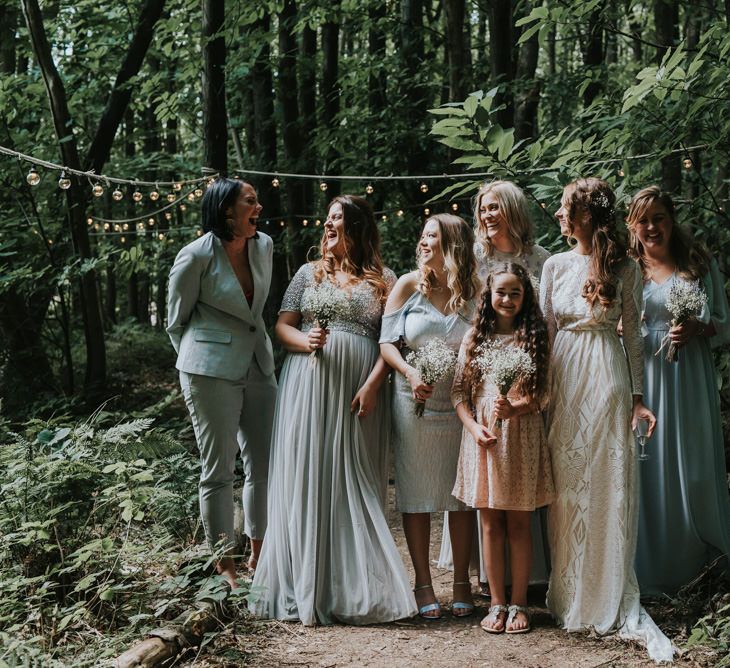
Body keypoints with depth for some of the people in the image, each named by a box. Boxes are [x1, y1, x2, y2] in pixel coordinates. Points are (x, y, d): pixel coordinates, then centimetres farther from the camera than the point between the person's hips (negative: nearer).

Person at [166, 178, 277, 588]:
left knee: (266, 465, 7)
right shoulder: (197, 257, -11)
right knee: (219, 470, 0)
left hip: (258, 368, 6)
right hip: (211, 374, -6)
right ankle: (225, 567, 8)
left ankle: (259, 557, 20)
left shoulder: (263, 247, 6)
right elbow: (176, 321, 1)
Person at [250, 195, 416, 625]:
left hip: (359, 393, -2)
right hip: (310, 387, 2)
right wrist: (304, 341, -11)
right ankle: (308, 584, 2)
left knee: (355, 483, -2)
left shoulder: (383, 280, 9)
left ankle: (355, 585, 3)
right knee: (307, 478, -2)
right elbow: (282, 326, 11)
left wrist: (372, 384, -12)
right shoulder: (310, 274, 15)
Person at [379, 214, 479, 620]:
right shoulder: (409, 286, 3)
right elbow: (387, 342, 0)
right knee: (417, 492, 2)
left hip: (461, 404, 0)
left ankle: (462, 582, 15)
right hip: (414, 403, 0)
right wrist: (411, 373, -17)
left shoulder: (474, 293, 3)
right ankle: (423, 583, 11)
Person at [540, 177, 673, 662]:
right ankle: (571, 596, 16)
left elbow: (633, 335, 3)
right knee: (566, 487, 4)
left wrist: (637, 397, -1)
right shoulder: (555, 266, 6)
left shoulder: (626, 268, 0)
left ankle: (613, 600, 6)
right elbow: (544, 329, 8)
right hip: (563, 378, 2)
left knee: (609, 488, -2)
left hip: (606, 378, -2)